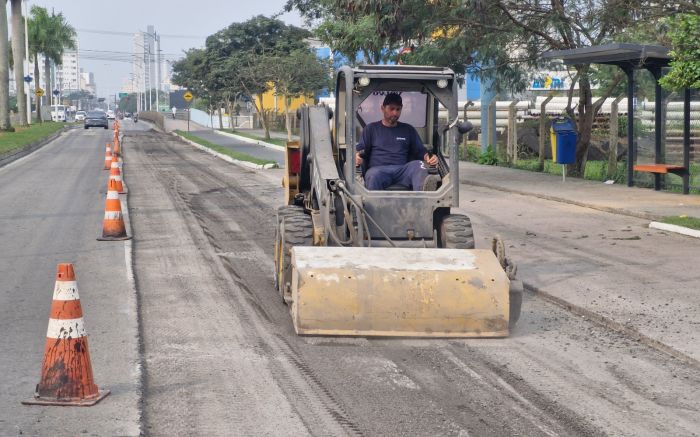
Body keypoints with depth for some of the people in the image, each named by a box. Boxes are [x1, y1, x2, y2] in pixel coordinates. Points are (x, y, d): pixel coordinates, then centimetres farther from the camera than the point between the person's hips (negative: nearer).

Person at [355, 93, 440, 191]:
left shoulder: (408, 129, 27)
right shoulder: (370, 129, 22)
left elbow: (420, 150, 24)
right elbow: (361, 150, 14)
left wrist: (428, 158, -1)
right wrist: (357, 156, -11)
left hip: (402, 171, 1)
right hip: (378, 169, -1)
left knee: (417, 164, -36)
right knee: (374, 175, -40)